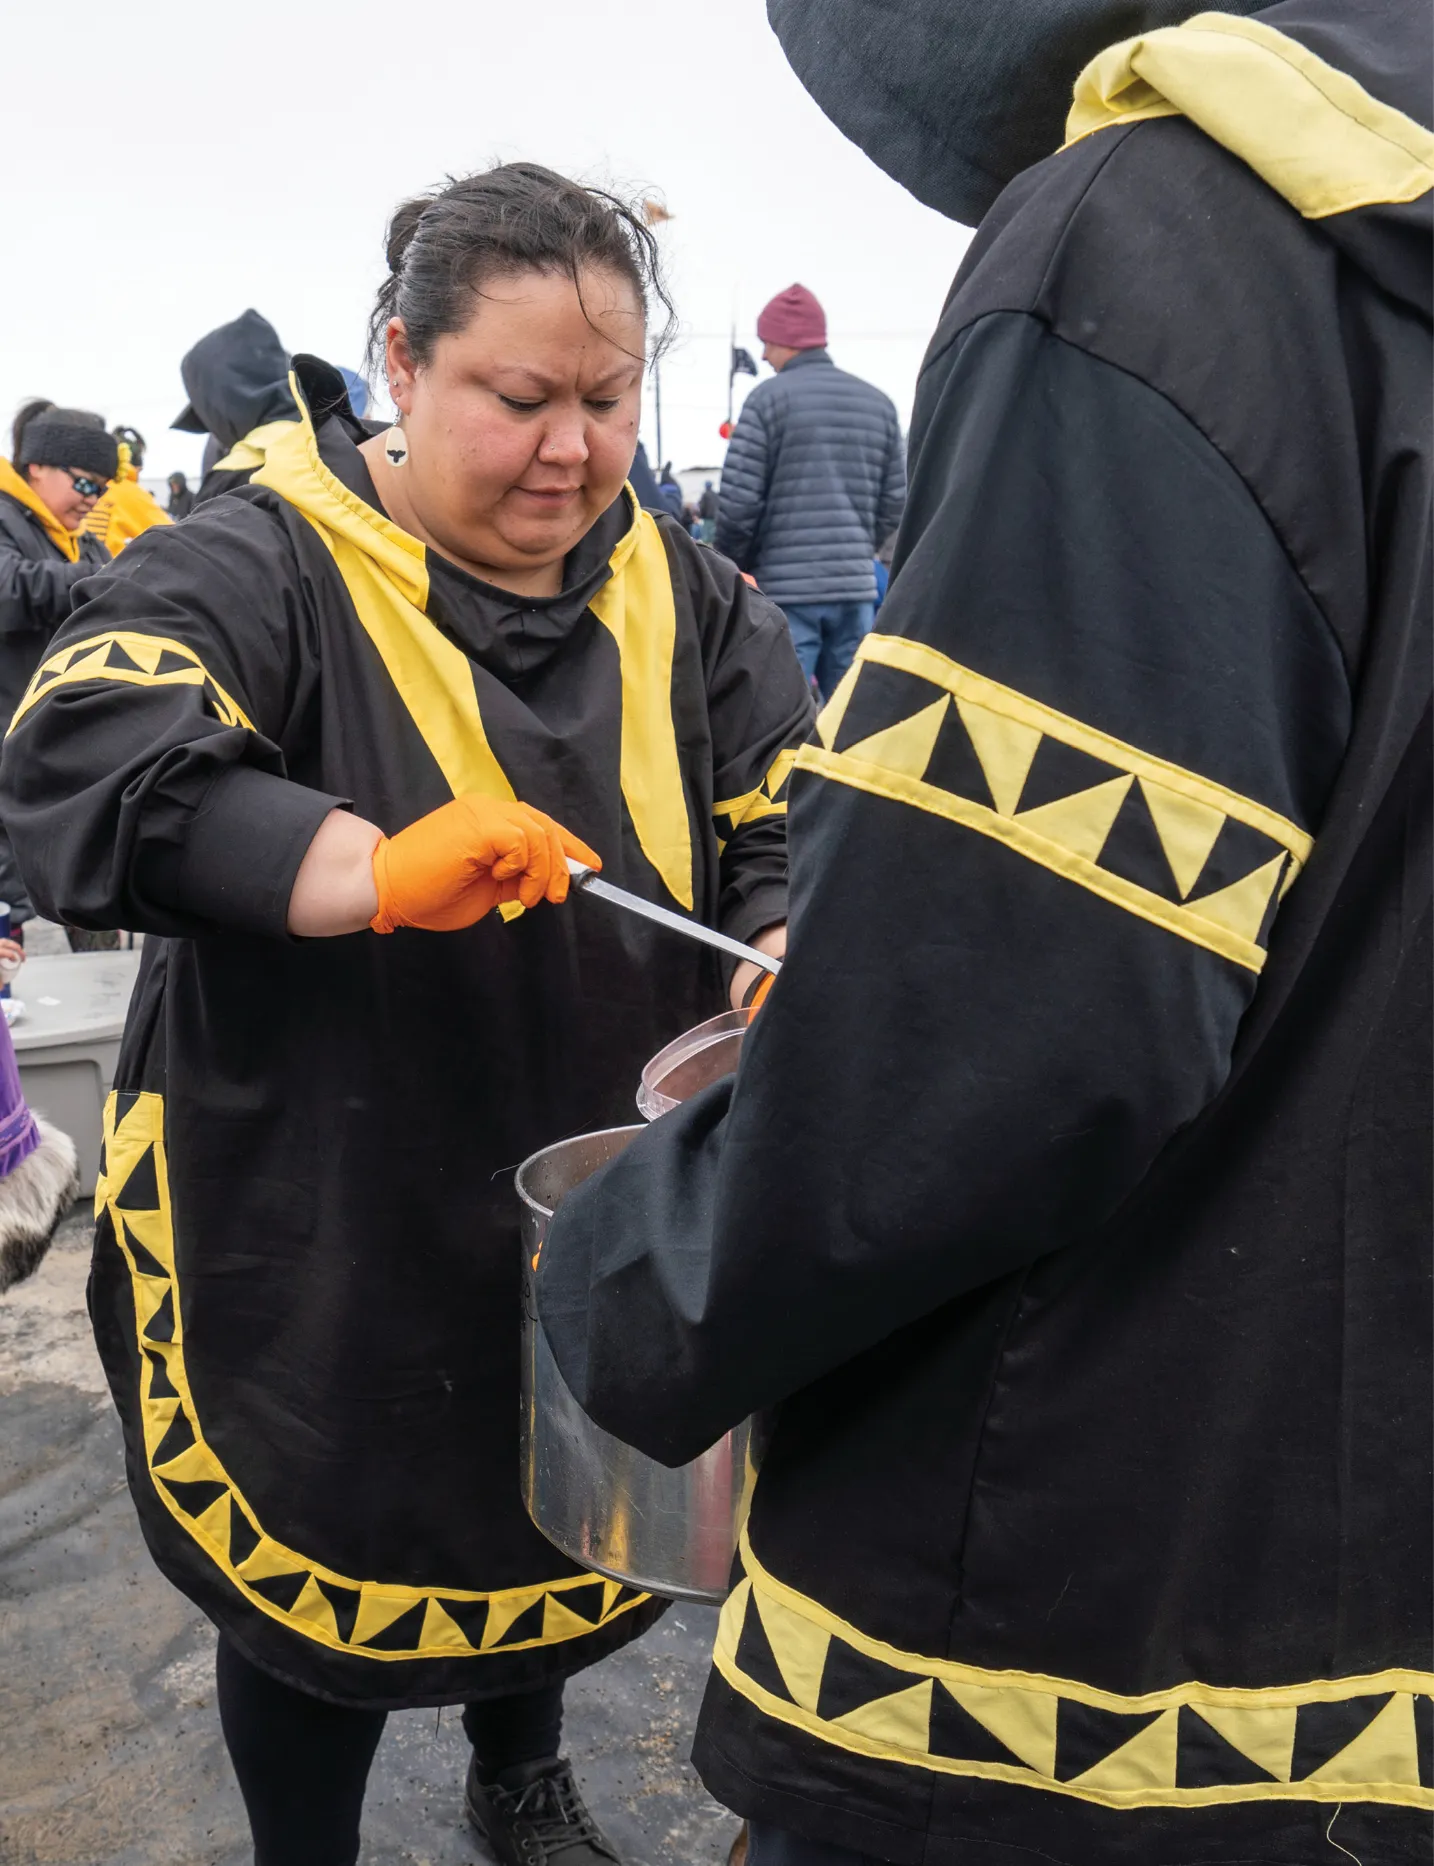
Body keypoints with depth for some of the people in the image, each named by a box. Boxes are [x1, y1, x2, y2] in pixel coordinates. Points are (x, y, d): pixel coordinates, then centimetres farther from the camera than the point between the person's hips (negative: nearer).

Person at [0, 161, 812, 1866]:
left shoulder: (676, 593, 1)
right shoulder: (267, 566, -14)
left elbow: (796, 821, -4)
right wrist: (379, 872, -43)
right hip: (317, 1238, -4)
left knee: (552, 1525, 25)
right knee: (318, 1571, 13)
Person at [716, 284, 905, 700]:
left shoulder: (769, 398, -5)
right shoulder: (878, 403, 11)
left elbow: (738, 501, -9)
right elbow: (895, 501, 8)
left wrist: (734, 569, 7)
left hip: (784, 588, -5)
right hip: (856, 587, 5)